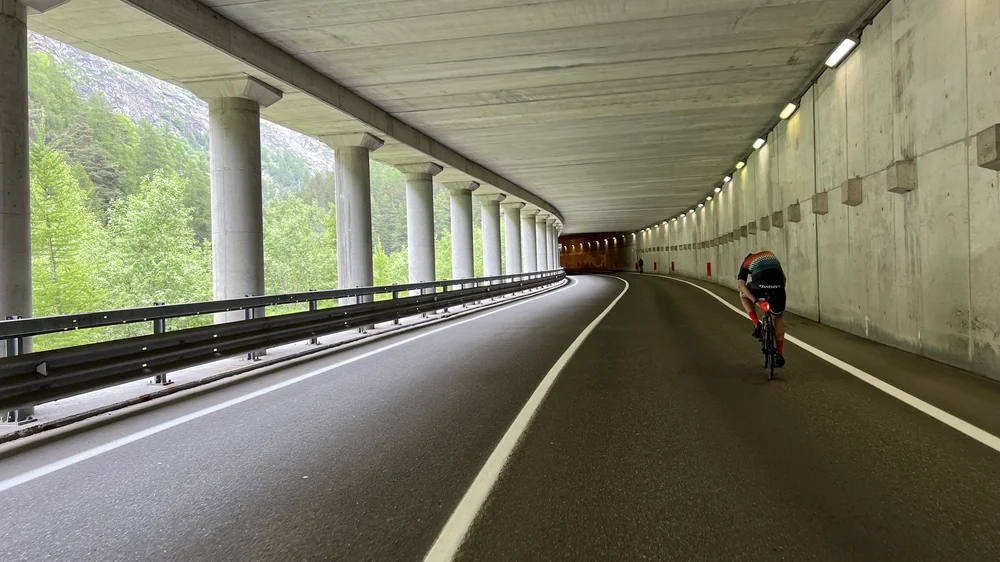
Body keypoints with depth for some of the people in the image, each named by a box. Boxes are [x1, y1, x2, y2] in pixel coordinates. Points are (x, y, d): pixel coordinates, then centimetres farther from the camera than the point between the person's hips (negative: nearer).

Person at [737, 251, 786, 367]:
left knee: (743, 295, 33)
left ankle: (757, 324, 15)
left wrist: (754, 300, 2)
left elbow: (740, 284, 8)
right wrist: (777, 294, 38)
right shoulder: (770, 254, 38)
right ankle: (780, 356, 24)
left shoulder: (746, 263, 28)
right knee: (778, 317, 23)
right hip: (778, 285, 2)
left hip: (761, 284, -2)